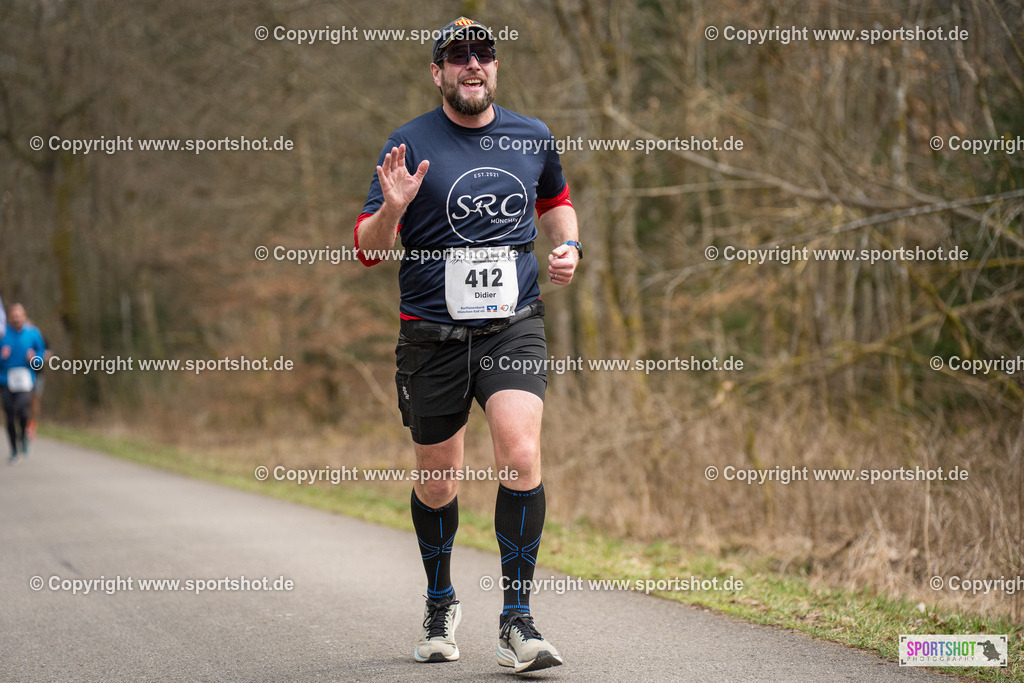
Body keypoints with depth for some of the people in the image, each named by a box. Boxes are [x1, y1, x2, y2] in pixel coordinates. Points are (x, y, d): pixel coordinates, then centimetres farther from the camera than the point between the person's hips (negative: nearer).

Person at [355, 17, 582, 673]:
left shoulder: (533, 137, 7)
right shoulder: (410, 144, -3)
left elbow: (556, 201, 28)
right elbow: (367, 250, -4)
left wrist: (569, 244, 7)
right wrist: (392, 207, -24)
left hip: (514, 328, 1)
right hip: (433, 336, -1)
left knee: (521, 457, -19)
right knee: (438, 482, 8)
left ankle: (517, 619, -11)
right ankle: (441, 604, 34)